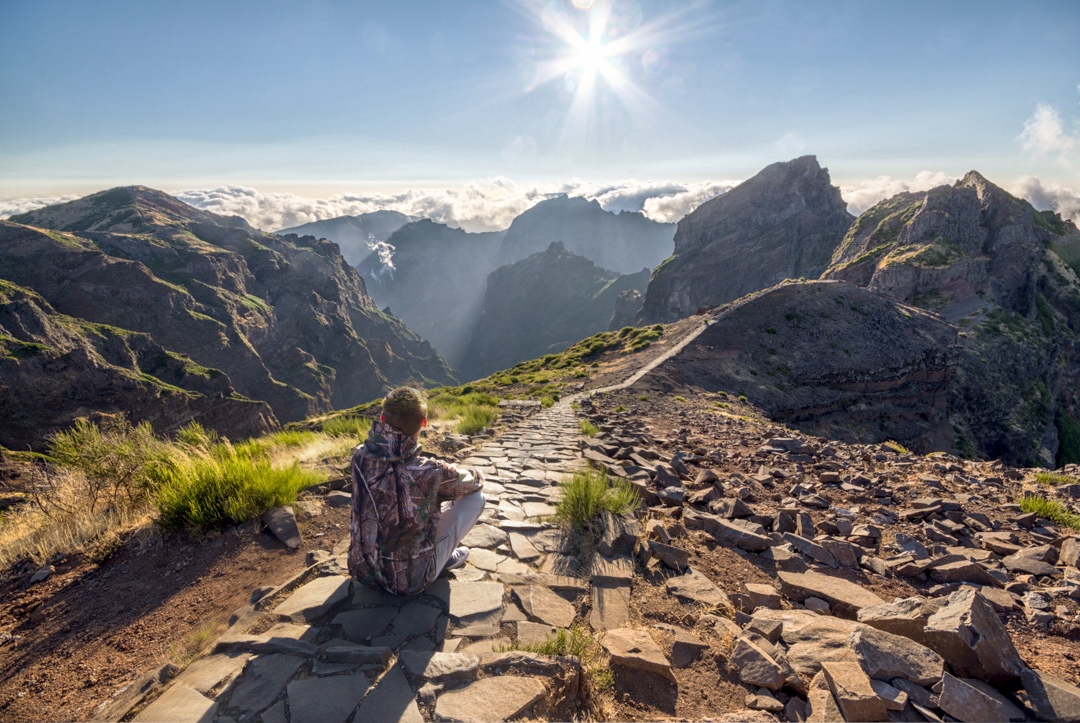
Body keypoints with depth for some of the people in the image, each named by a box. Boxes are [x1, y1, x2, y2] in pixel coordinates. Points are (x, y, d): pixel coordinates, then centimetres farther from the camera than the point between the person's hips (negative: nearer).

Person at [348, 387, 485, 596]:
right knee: (475, 497, 2)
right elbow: (476, 481, -5)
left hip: (362, 570, 5)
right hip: (409, 580, -5)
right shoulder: (430, 473, -28)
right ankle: (444, 557, 20)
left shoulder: (360, 457, -16)